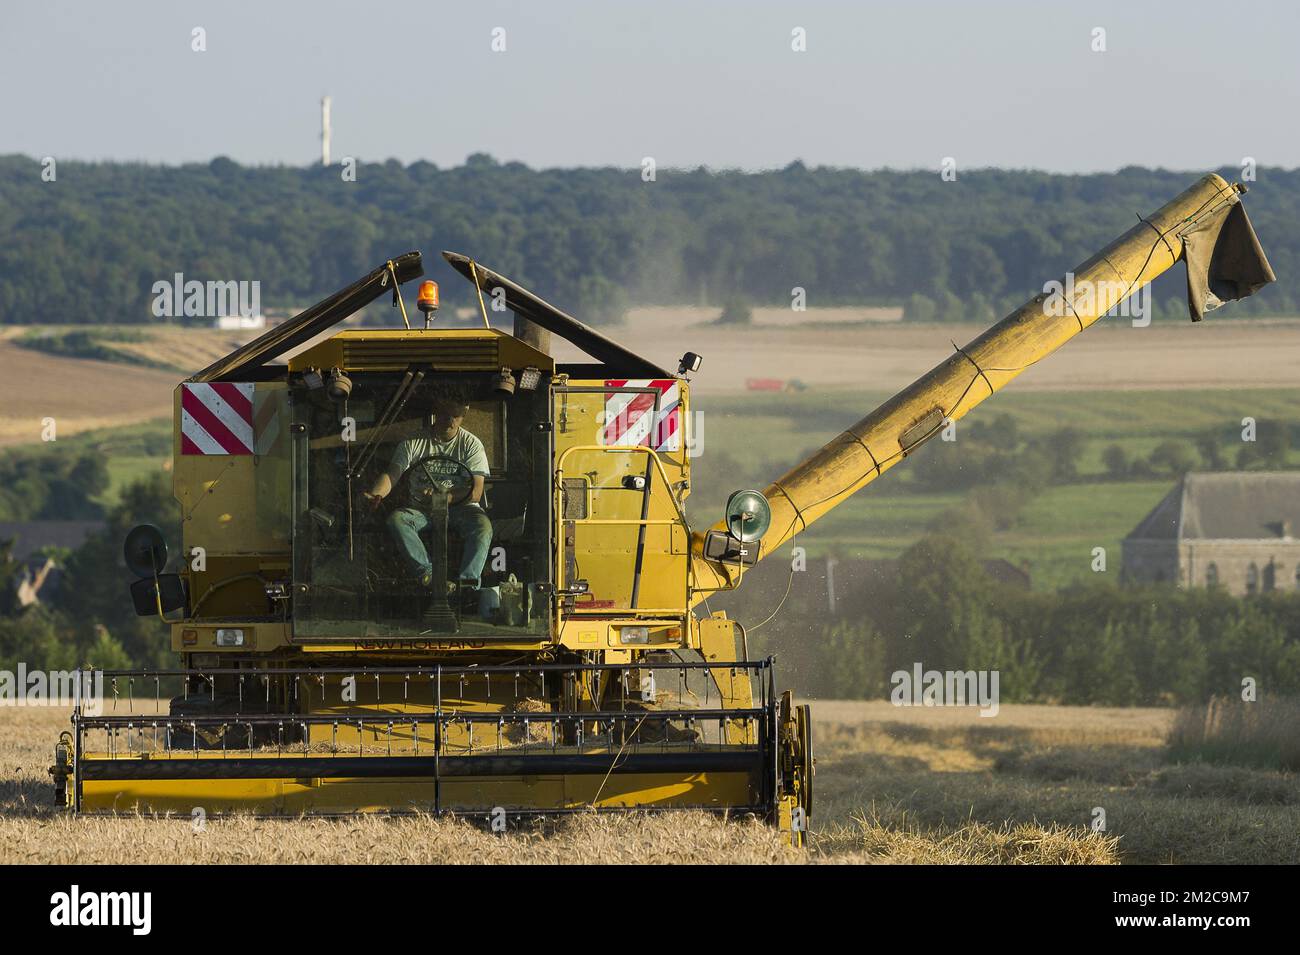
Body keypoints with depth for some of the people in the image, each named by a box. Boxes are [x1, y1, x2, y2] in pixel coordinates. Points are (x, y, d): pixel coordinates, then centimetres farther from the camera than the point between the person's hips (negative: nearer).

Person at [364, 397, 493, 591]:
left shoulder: (471, 444, 2)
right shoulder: (414, 442, 5)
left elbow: (475, 492, -7)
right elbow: (391, 475, -4)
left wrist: (445, 497, -25)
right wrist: (374, 495, -27)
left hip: (460, 507, -1)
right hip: (420, 509, 1)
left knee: (483, 526, -33)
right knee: (396, 519, -30)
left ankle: (468, 583, -45)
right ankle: (428, 576, -40)